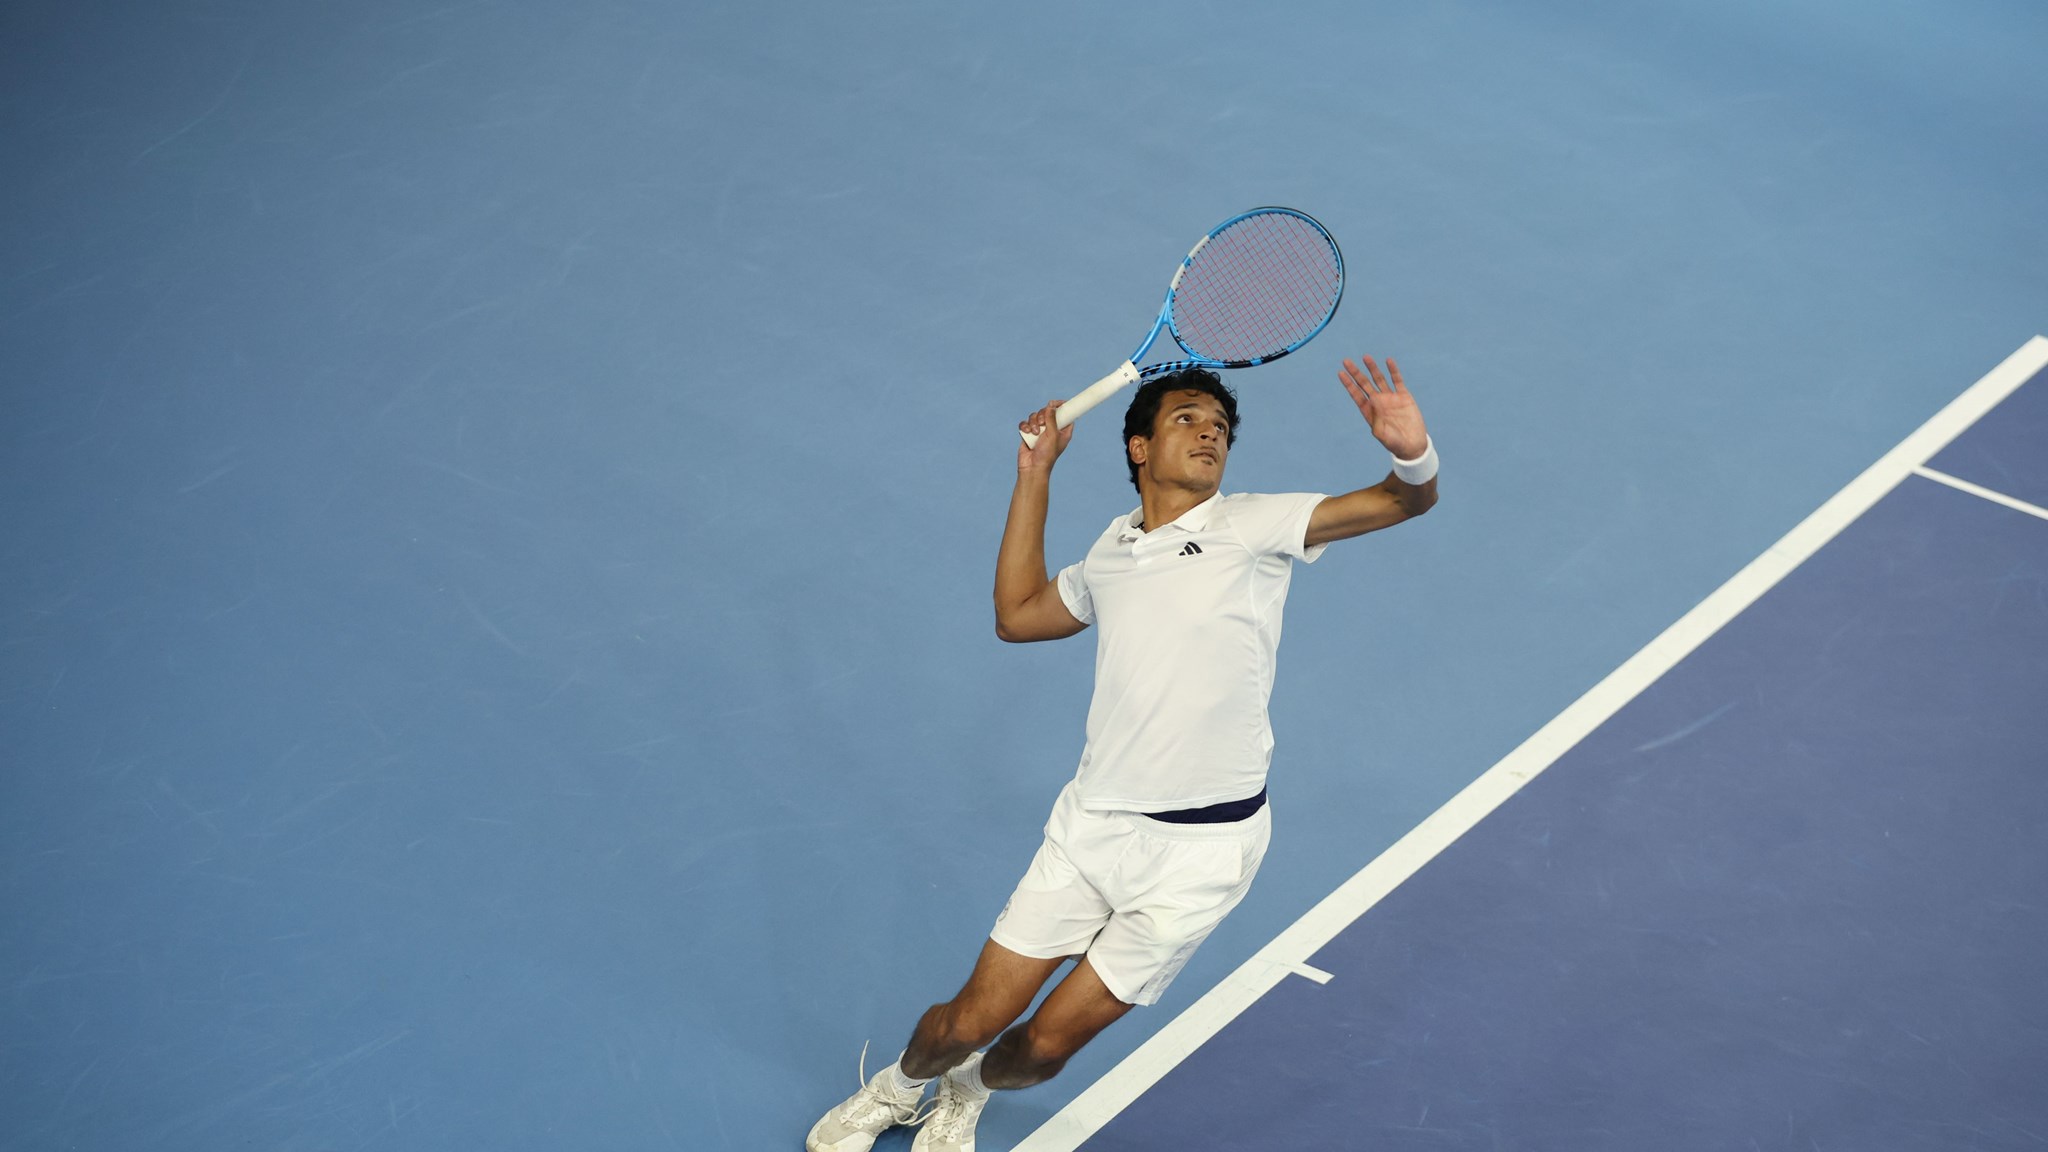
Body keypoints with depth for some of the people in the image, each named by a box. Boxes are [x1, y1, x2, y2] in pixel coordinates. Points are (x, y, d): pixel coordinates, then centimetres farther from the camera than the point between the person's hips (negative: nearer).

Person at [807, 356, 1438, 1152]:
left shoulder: (1255, 526, -7)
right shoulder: (1110, 551, 9)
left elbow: (1401, 503, -17)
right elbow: (1017, 615, 24)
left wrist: (1412, 456, -42)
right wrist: (1034, 475, 18)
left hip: (1201, 849, -3)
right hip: (1093, 821, 3)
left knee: (1047, 1042, 5)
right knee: (974, 1018, 4)